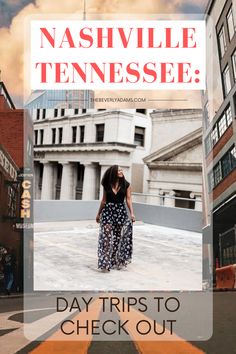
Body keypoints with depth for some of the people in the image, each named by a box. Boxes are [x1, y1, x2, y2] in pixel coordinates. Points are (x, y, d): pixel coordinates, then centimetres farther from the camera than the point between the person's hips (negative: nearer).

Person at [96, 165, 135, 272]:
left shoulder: (126, 185, 1)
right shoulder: (107, 185, 3)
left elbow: (128, 200, 0)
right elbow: (104, 201, 11)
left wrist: (132, 213, -10)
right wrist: (99, 213, 15)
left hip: (121, 211, 0)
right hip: (108, 211, 0)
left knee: (119, 237, 6)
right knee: (106, 237, -8)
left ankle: (118, 262, 22)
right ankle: (105, 263, -4)